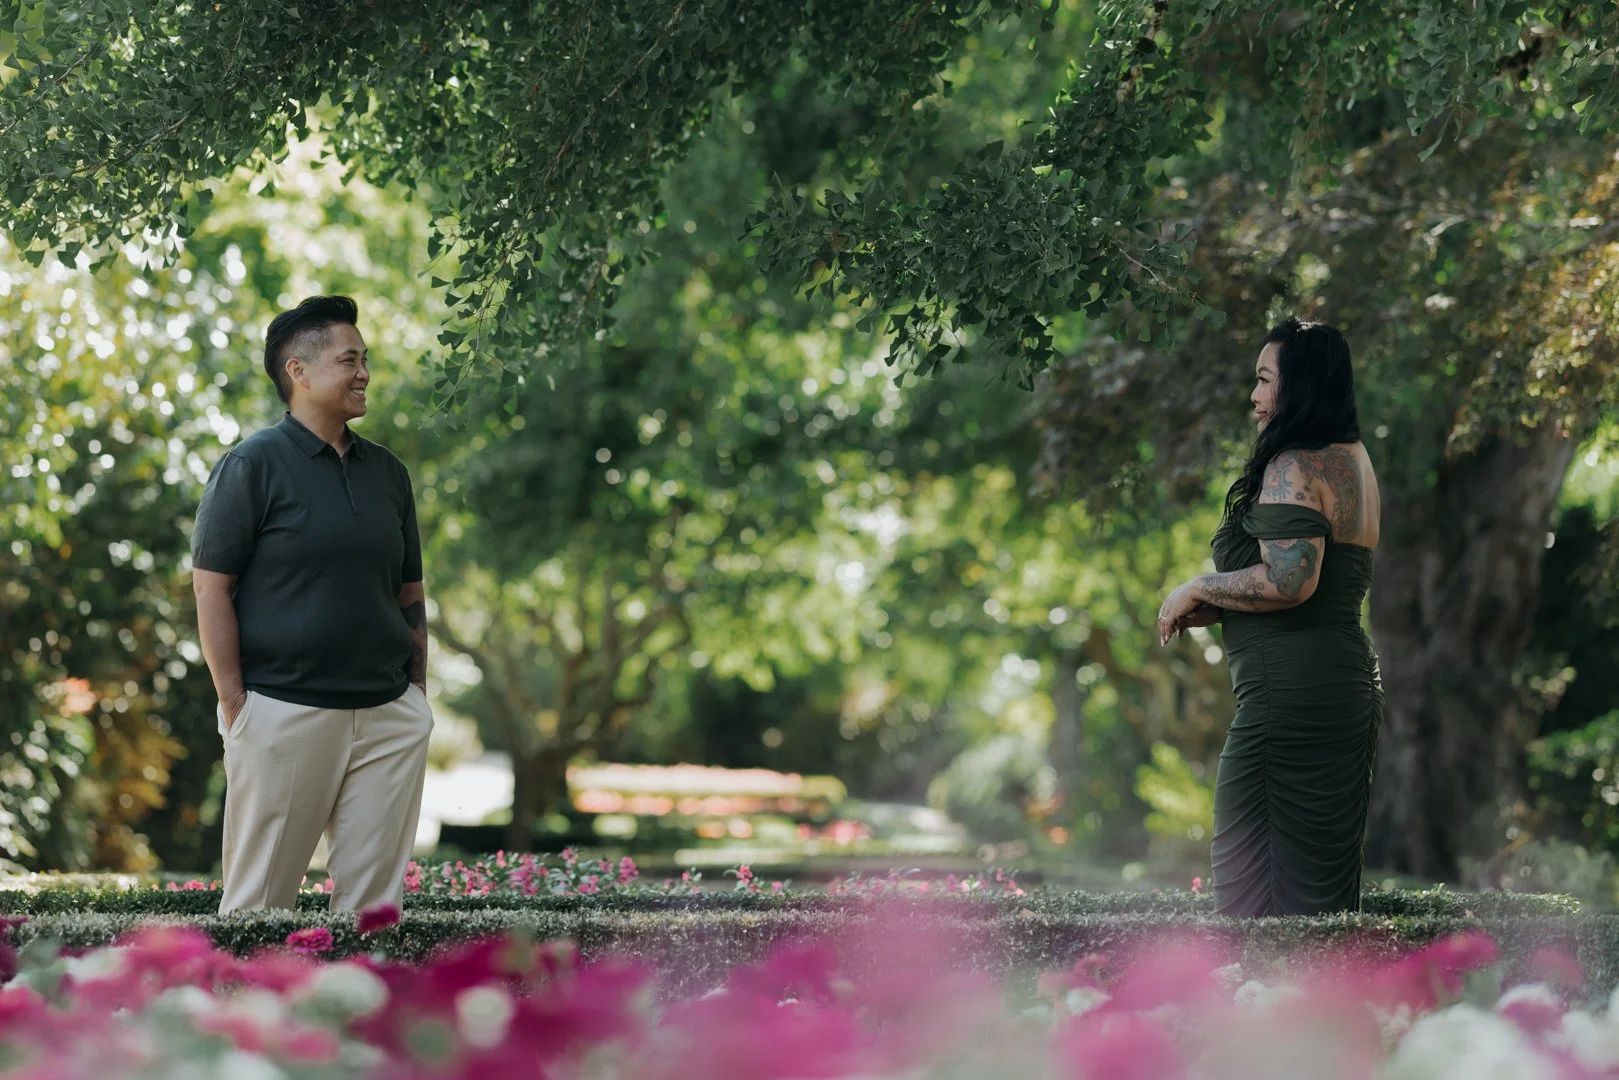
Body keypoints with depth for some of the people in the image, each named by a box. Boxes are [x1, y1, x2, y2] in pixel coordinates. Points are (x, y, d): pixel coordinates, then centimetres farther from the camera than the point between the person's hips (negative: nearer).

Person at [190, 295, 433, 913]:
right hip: (284, 714, -5)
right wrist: (234, 705, -11)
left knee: (374, 897, 4)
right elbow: (212, 587, -6)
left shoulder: (386, 472, 14)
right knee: (260, 897, -1)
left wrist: (417, 697, 11)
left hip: (388, 717, 5)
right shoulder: (252, 465, -4)